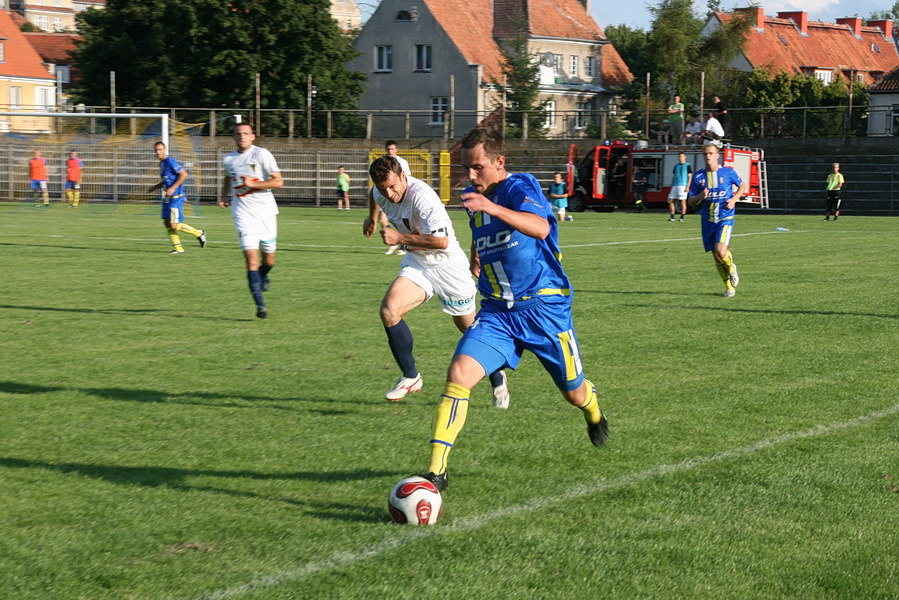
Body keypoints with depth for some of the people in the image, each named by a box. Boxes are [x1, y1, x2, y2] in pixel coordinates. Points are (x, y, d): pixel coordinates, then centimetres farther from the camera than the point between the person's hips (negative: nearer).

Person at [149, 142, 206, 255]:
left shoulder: (170, 162, -14)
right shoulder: (161, 163, 16)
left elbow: (184, 174, -20)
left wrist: (173, 188, -23)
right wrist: (156, 187, 16)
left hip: (176, 197, -10)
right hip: (168, 198, 10)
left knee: (174, 225, -11)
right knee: (167, 223, 6)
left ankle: (199, 233, 7)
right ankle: (178, 248, 12)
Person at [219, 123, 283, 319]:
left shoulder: (262, 154, -6)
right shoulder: (228, 159, 8)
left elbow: (278, 181, -10)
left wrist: (252, 184, -18)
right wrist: (224, 196, 15)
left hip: (266, 213, -1)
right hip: (243, 214, 1)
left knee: (268, 260, 10)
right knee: (251, 259, -14)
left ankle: (263, 277, 46)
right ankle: (260, 304, -15)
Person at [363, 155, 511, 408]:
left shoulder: (422, 196, -30)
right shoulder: (382, 193, -7)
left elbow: (441, 241, -33)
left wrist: (400, 238, -32)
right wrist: (372, 218, 39)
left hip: (447, 264, -5)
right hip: (416, 264, 5)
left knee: (471, 327, 7)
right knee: (389, 309, -20)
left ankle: (497, 377, 33)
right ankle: (410, 377, -7)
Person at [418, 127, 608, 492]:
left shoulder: (520, 187, -14)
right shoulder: (473, 197, 7)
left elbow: (541, 228, -38)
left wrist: (492, 208, -51)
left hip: (544, 306, -4)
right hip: (497, 311, 4)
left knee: (574, 394, 12)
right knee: (459, 374, -20)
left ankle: (593, 412, 52)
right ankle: (436, 471, -19)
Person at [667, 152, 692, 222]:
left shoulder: (687, 166, 1)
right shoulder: (676, 166, 18)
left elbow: (690, 177, -4)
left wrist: (687, 187, -13)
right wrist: (671, 186, 17)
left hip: (683, 186, -6)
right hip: (675, 186, 6)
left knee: (683, 201, -4)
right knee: (670, 201, -1)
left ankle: (682, 217, 1)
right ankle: (672, 216, 4)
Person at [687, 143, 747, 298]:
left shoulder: (728, 172, -2)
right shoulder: (698, 176, 2)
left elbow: (742, 185, 15)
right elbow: (691, 201, 5)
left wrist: (734, 199, -3)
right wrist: (700, 197, -18)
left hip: (725, 218, -3)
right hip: (708, 220, 3)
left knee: (720, 251, -22)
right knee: (716, 257, 5)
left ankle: (731, 268, 13)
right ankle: (729, 287, 22)